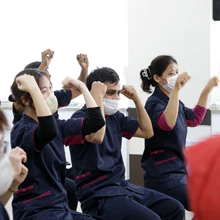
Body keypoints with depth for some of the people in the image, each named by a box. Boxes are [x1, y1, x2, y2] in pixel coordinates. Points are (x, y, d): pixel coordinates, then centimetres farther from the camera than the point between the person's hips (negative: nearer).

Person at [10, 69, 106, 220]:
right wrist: (33, 88, -34)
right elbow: (48, 131, -37)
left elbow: (96, 122, 7)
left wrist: (82, 86, 9)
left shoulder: (57, 125, 10)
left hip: (60, 207, 8)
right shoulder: (21, 130, -14)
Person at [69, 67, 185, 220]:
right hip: (98, 194, -8)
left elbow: (147, 132, 16)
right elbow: (97, 136, -33)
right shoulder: (80, 117, -11)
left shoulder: (115, 117, 12)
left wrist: (136, 99, 8)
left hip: (122, 185, 8)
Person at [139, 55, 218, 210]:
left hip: (178, 169, 9)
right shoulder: (154, 102, -14)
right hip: (162, 175, -9)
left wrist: (206, 91, 20)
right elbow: (167, 123, -35)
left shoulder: (174, 101, 11)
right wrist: (176, 89, -41)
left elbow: (194, 119, 27)